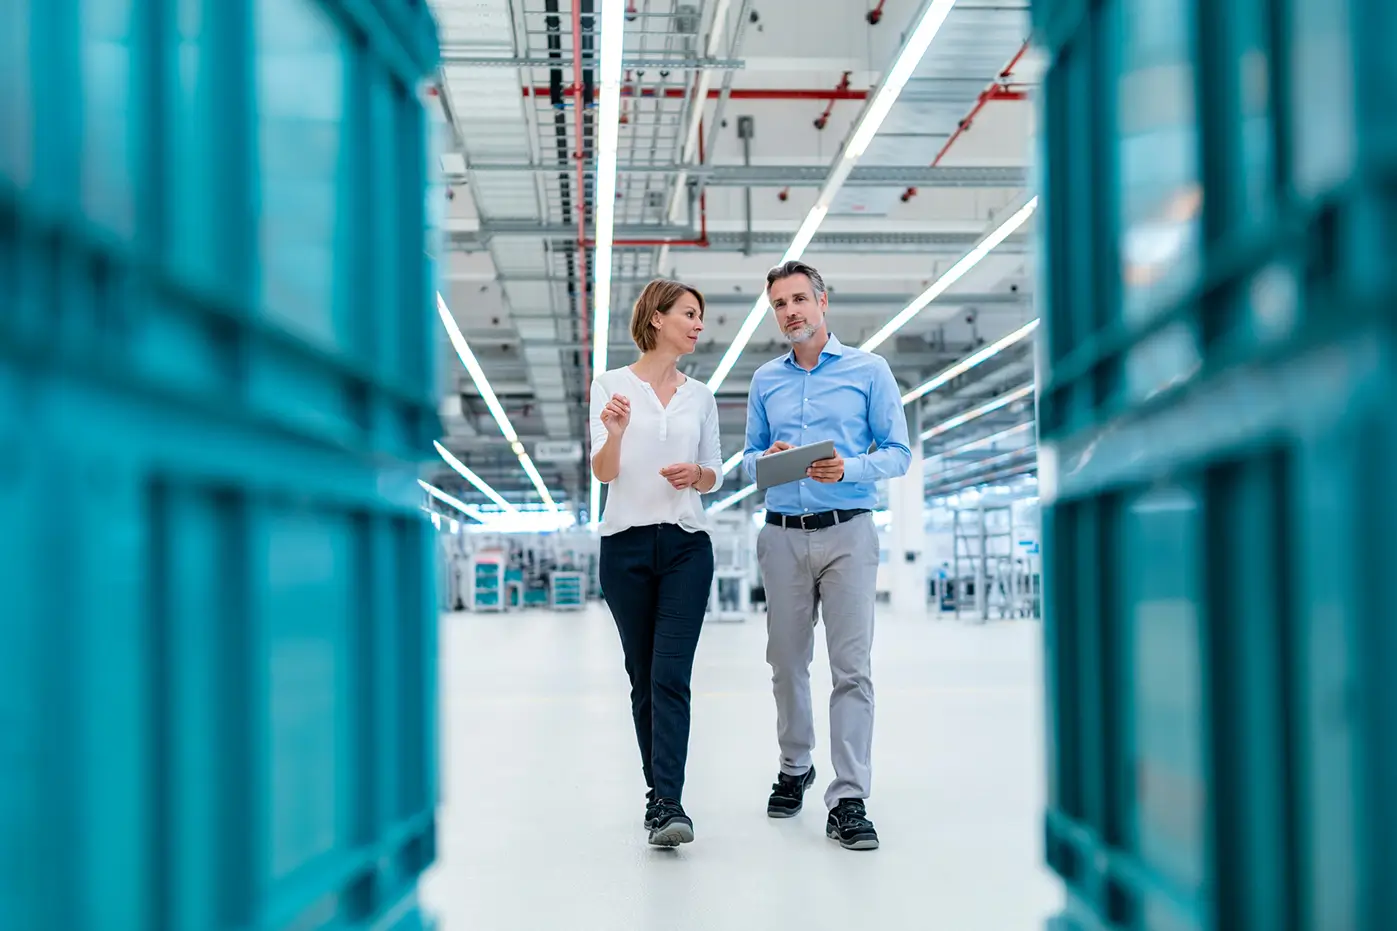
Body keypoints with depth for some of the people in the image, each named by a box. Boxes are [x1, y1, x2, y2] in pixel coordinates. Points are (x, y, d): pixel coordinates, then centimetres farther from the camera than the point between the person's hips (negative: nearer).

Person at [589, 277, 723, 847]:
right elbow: (603, 472, -6)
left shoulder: (700, 395, 11)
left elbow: (715, 475, 14)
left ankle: (667, 805, -16)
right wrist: (614, 432, -27)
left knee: (670, 676, -11)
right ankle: (660, 794, 21)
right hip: (627, 543, -1)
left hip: (686, 544, 1)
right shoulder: (612, 385, 1)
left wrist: (697, 474, -10)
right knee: (643, 678, 7)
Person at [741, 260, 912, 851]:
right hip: (784, 535, 4)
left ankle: (849, 801, -8)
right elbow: (750, 457, 17)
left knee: (851, 667, -8)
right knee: (787, 663, 10)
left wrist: (849, 468, -19)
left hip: (847, 534, -3)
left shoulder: (869, 370, 2)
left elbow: (898, 453, 0)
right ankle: (794, 768, 30)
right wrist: (765, 460, -7)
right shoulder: (766, 381, 13)